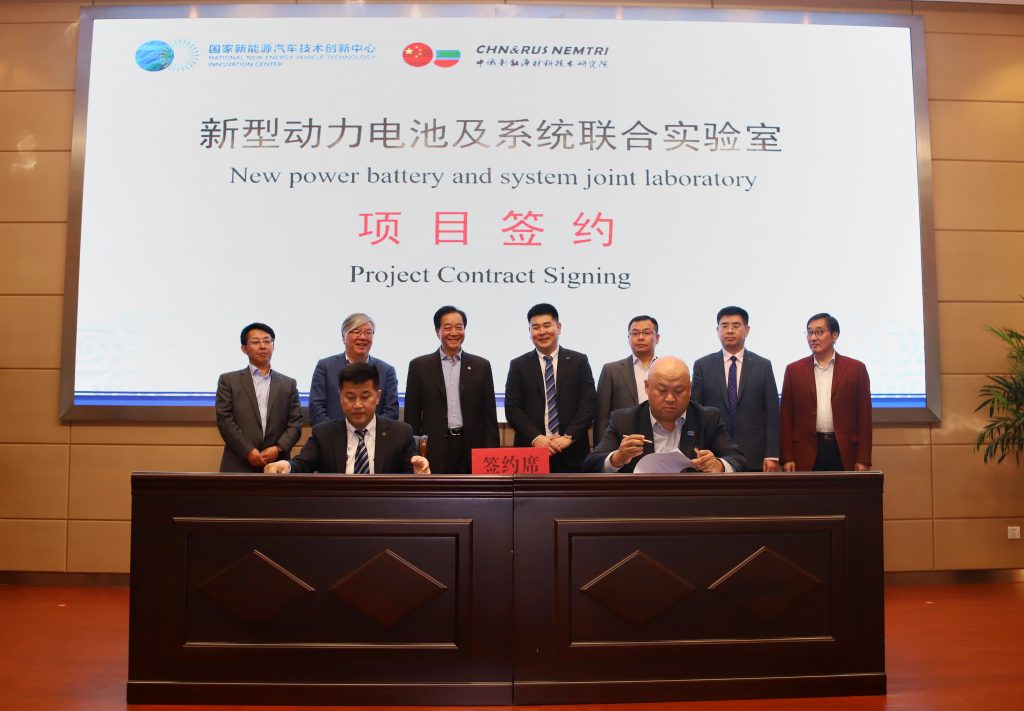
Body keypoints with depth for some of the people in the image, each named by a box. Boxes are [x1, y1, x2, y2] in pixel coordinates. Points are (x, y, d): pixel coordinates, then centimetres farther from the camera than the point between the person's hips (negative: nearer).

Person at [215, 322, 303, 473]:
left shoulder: (288, 384, 14)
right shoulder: (228, 381, 8)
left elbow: (295, 422, 7)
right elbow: (224, 419, -1)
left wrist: (279, 448, -9)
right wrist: (248, 451, -11)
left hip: (277, 465, 2)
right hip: (238, 466, -2)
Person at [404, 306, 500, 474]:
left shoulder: (481, 366, 7)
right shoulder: (419, 366, 4)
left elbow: (489, 415, 7)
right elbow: (412, 416, 5)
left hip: (472, 450, 1)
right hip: (434, 451, -1)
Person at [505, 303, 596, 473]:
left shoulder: (579, 361, 7)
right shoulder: (518, 365, 7)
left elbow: (589, 402, 0)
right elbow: (512, 407, 1)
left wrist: (569, 436, -11)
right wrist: (535, 438, -13)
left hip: (572, 452, 0)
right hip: (531, 450, 0)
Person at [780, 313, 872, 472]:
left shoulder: (856, 369, 5)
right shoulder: (794, 370, 6)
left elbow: (864, 417, 3)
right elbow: (786, 417, 4)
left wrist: (863, 460, -2)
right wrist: (787, 458, -2)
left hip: (844, 452, 0)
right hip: (806, 453, 0)